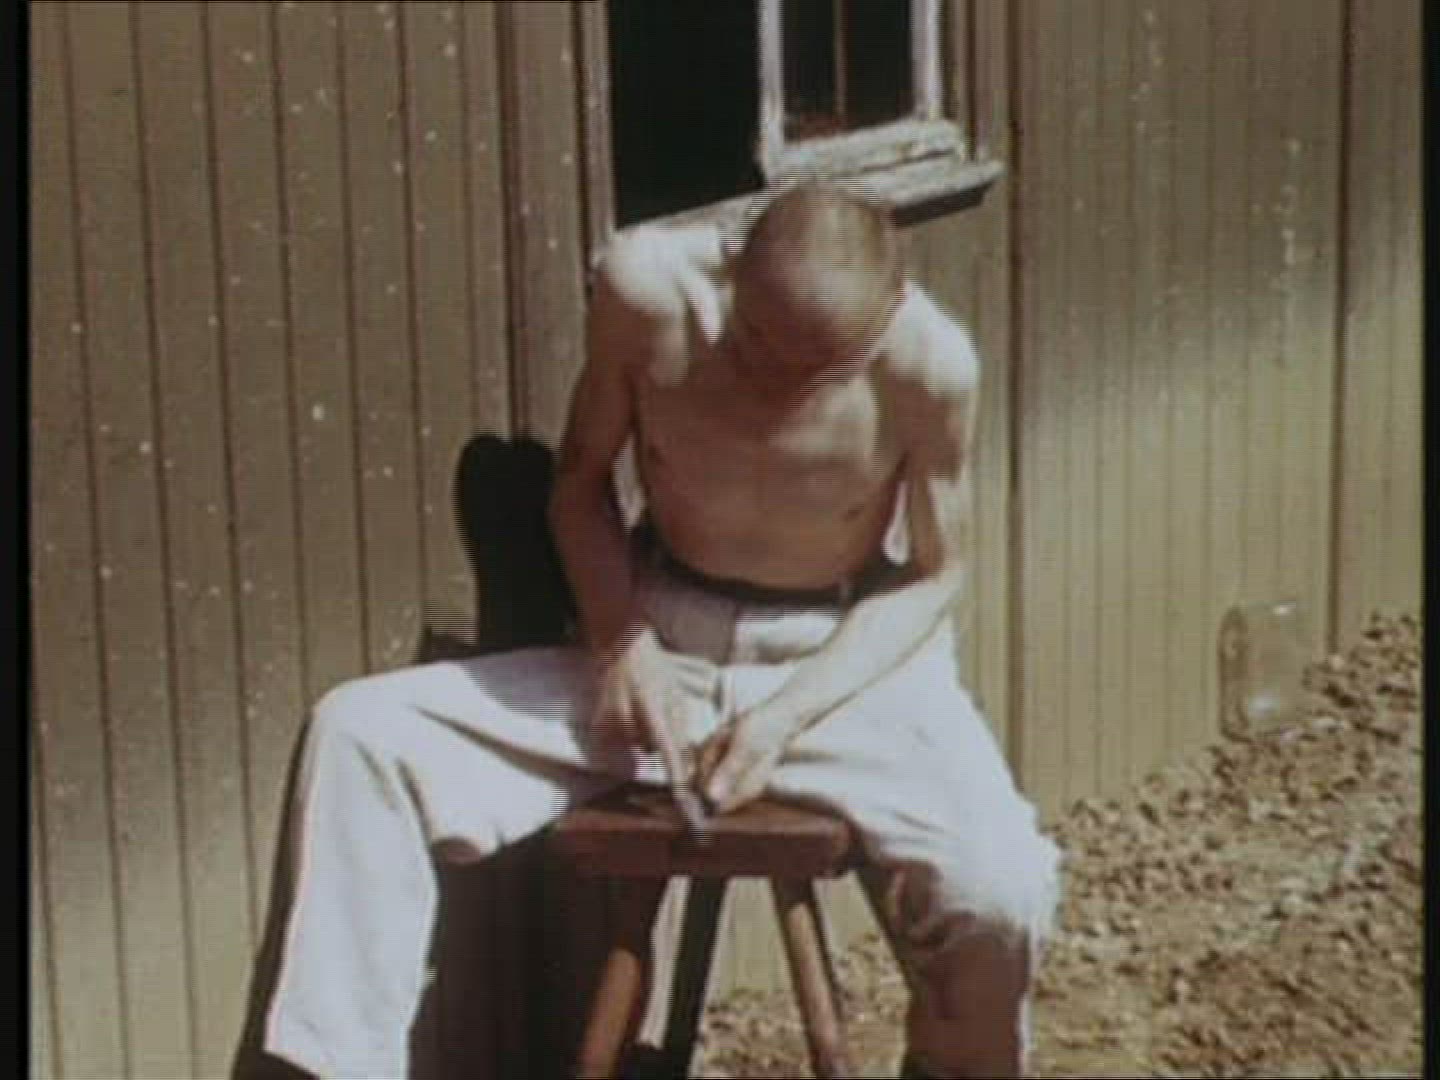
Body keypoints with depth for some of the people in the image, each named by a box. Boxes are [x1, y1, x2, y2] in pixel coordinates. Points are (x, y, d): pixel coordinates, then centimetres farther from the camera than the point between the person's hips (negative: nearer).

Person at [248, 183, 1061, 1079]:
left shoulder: (929, 361, -21)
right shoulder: (649, 284, -17)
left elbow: (935, 574, -7)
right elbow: (582, 476, 1)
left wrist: (785, 717, -19)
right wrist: (619, 640, -15)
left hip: (848, 658, -2)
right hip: (664, 640, 2)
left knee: (1001, 896, -28)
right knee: (360, 733, -16)